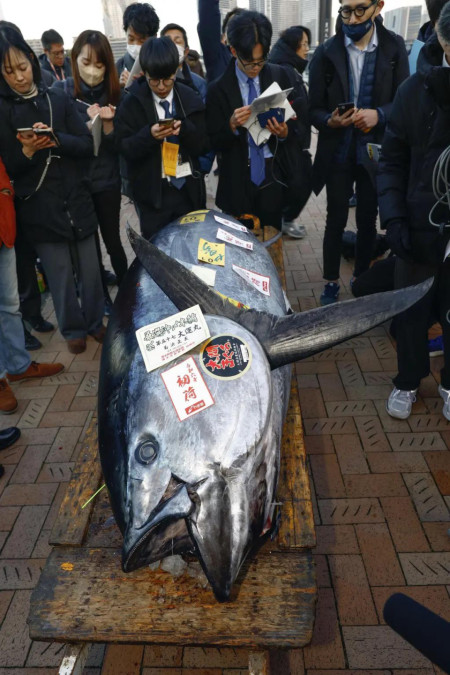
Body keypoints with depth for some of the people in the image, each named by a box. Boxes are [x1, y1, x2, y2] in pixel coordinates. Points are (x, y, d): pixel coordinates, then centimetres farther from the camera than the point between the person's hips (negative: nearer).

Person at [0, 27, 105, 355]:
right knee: (61, 274, 7)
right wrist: (27, 150, -23)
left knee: (89, 267, 10)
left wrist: (56, 140, -19)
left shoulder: (58, 98, 3)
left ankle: (95, 321, 30)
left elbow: (87, 145, -2)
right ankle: (73, 329, 26)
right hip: (39, 208, -1)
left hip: (77, 200, 2)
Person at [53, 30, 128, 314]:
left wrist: (108, 123, -21)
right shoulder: (61, 91, -5)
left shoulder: (114, 93, -1)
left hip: (107, 179, 0)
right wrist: (88, 124, -20)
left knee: (112, 240, 6)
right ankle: (103, 298, 23)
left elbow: (117, 145, -1)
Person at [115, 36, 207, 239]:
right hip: (151, 192, -2)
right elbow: (125, 148, -6)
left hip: (189, 189, 2)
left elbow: (204, 145, 0)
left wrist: (185, 130, -21)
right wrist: (149, 135, -25)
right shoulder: (132, 103, -3)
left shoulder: (190, 99, 2)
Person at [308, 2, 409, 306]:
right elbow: (315, 109, -3)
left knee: (368, 221, 10)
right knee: (336, 220, 5)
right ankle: (331, 281, 20)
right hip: (338, 153, -1)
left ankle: (361, 278, 27)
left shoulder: (394, 47, -1)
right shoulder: (326, 52, -4)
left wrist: (378, 114, -20)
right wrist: (330, 121, -24)